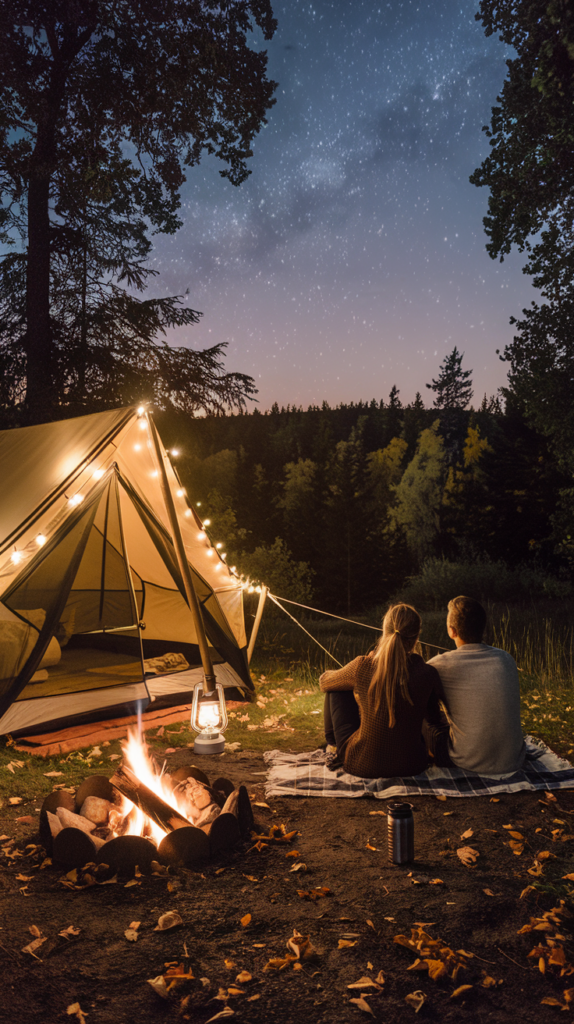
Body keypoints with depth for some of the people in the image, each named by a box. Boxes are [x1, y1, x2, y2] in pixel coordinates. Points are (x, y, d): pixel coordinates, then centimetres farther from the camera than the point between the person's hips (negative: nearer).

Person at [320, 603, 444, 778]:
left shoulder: (362, 667, -18)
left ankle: (334, 741, 43)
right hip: (411, 766, 2)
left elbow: (324, 681, 5)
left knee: (337, 687, 17)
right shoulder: (427, 674, -16)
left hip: (361, 766, -2)